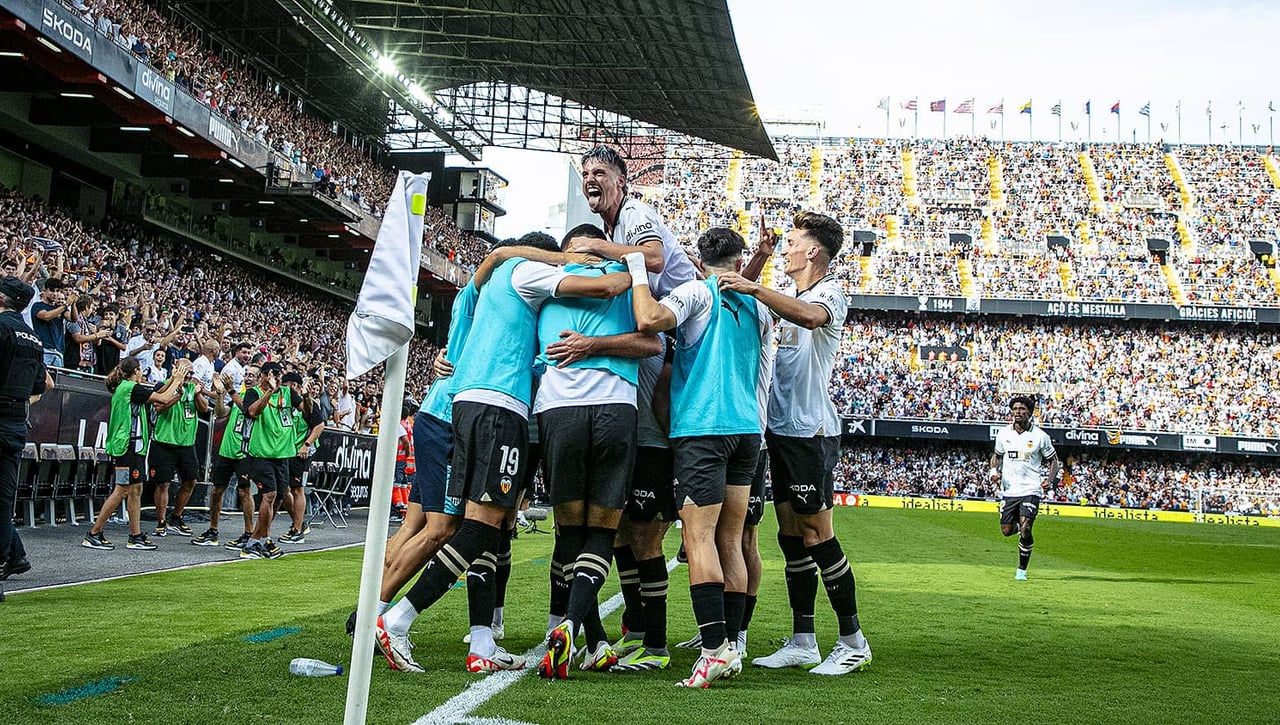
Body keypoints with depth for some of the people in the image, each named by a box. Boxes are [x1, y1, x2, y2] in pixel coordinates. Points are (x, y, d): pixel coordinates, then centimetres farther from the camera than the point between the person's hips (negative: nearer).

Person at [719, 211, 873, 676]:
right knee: (791, 536, 8)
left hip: (811, 432, -8)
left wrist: (754, 289, -34)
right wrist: (760, 257, 12)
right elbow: (736, 294, 28)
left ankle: (853, 641, 2)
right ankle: (802, 642, 13)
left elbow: (811, 316, -31)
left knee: (816, 534, -7)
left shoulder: (830, 292, -8)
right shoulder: (787, 297, 19)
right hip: (781, 428, 8)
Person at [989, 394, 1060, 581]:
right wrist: (994, 470, -1)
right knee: (1007, 530, 3)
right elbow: (997, 455, 19)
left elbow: (1053, 460, 7)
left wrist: (1050, 480, -9)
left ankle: (1022, 570, 3)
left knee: (1025, 531, -15)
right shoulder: (1003, 433, 4)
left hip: (1030, 490, -3)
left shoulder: (1040, 436, -4)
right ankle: (1019, 525, 41)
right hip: (1009, 490, 3)